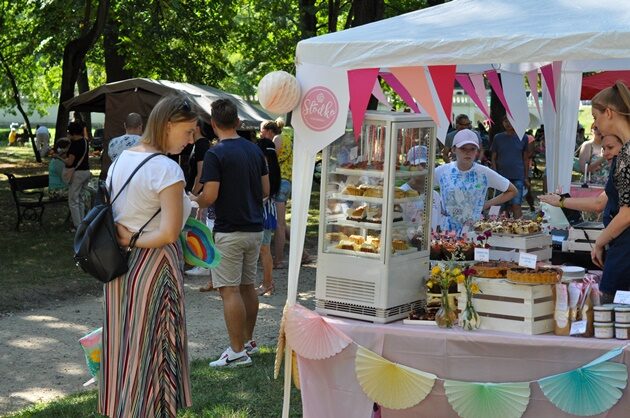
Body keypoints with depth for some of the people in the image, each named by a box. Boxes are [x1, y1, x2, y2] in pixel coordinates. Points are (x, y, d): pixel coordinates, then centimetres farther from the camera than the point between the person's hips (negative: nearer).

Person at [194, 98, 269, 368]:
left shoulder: (216, 154, -14)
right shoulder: (255, 150, 7)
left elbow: (210, 196, -18)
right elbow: (265, 190, 11)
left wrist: (193, 202, 2)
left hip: (228, 231, -7)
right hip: (254, 228, 7)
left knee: (230, 290, -4)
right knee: (247, 286, 16)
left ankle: (238, 352, -3)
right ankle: (248, 341, 26)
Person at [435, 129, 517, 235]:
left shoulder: (484, 173, -3)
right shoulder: (442, 171, -2)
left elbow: (512, 191, 6)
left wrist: (488, 204, -2)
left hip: (475, 230, -1)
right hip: (448, 231, 1)